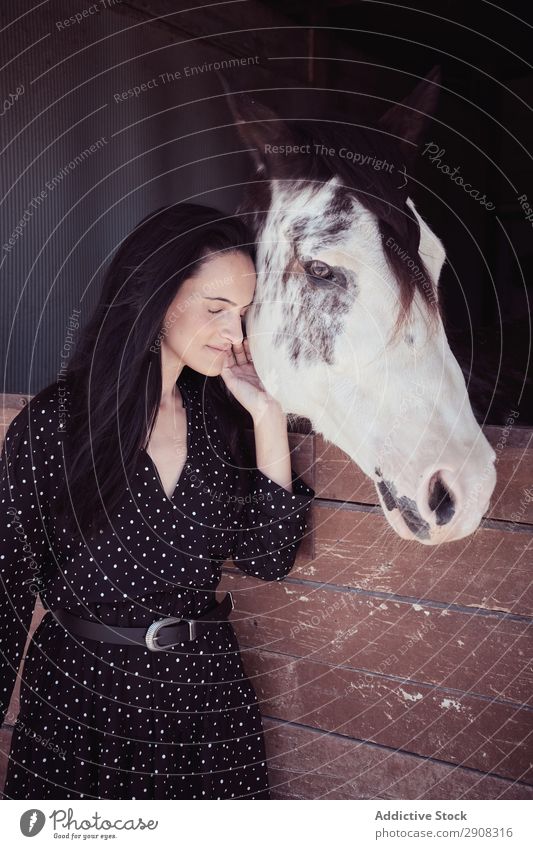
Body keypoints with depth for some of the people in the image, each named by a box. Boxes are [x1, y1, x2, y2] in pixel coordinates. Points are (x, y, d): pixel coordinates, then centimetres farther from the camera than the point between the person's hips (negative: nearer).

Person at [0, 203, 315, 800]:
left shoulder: (221, 417, -1)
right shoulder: (54, 421, -12)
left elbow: (267, 559, -6)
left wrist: (268, 418, -11)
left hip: (206, 686, 4)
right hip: (78, 690, -3)